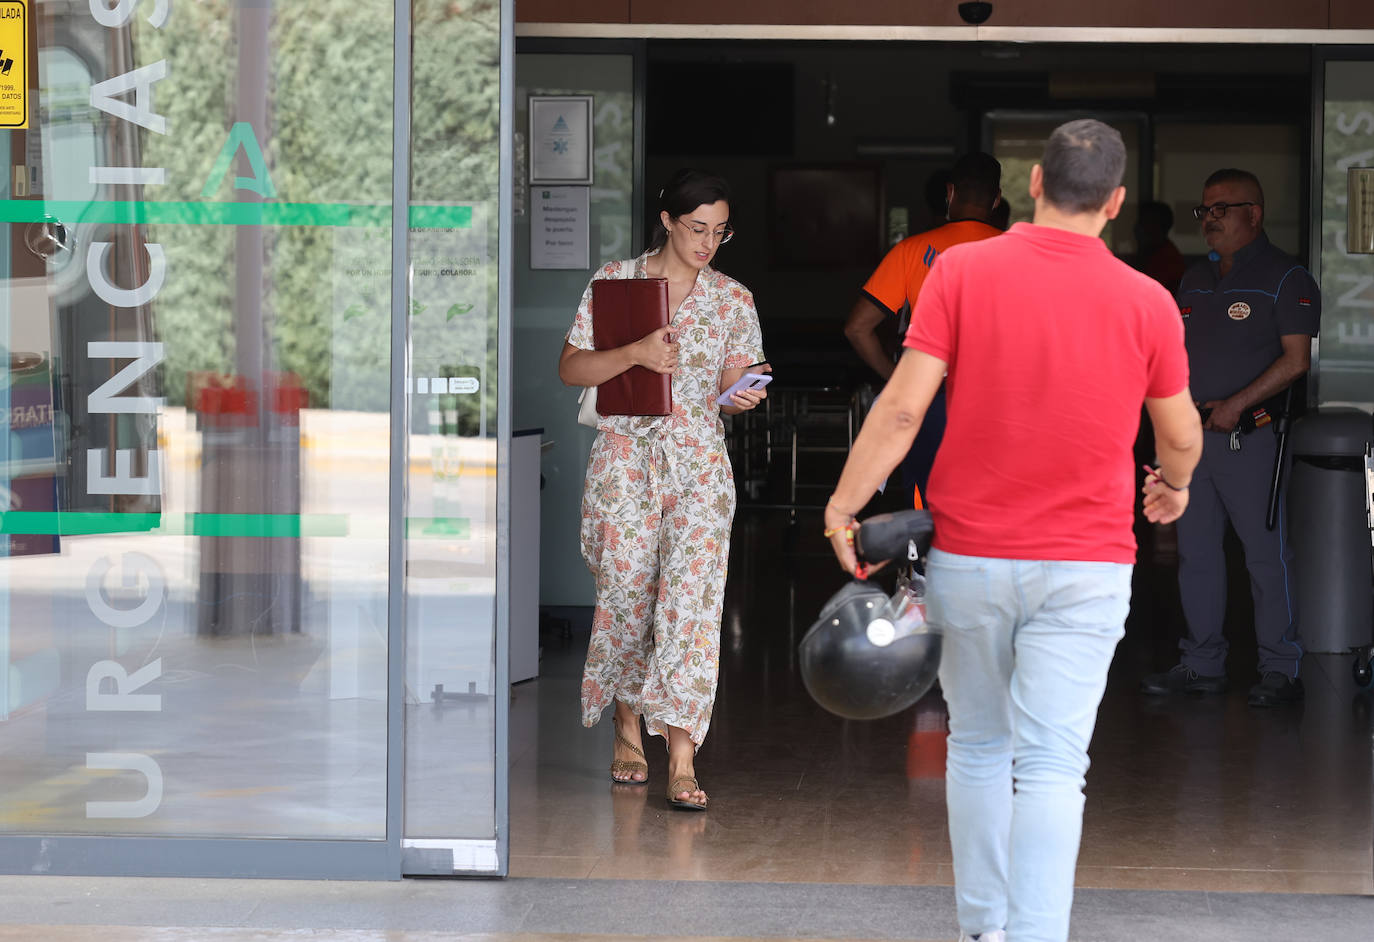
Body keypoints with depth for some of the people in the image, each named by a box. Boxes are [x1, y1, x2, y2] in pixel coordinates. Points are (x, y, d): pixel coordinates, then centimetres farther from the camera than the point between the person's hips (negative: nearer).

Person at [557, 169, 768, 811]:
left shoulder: (732, 300, 7)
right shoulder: (615, 281, 2)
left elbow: (731, 390, 9)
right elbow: (570, 368, 0)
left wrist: (742, 397, -15)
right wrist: (634, 354, -16)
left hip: (699, 463, 1)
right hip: (624, 456, 0)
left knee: (691, 601, -11)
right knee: (625, 595, 3)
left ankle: (682, 762, -14)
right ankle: (627, 731, 27)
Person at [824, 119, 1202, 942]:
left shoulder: (963, 269, -6)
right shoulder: (1148, 302, -3)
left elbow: (903, 406, -10)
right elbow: (1181, 430, 10)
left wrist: (844, 505, -2)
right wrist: (1173, 484, 31)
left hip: (970, 557, 1)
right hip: (1085, 566, -1)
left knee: (978, 747, 18)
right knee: (1052, 767, -5)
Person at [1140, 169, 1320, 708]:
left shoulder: (1284, 278, -4)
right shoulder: (1196, 279, 18)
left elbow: (1295, 359, -11)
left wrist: (1236, 404, -17)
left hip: (1249, 436, -7)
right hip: (1193, 435, 7)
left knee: (1266, 553, -4)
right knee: (1196, 551, 9)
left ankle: (1280, 670, 1)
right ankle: (1202, 664, 16)